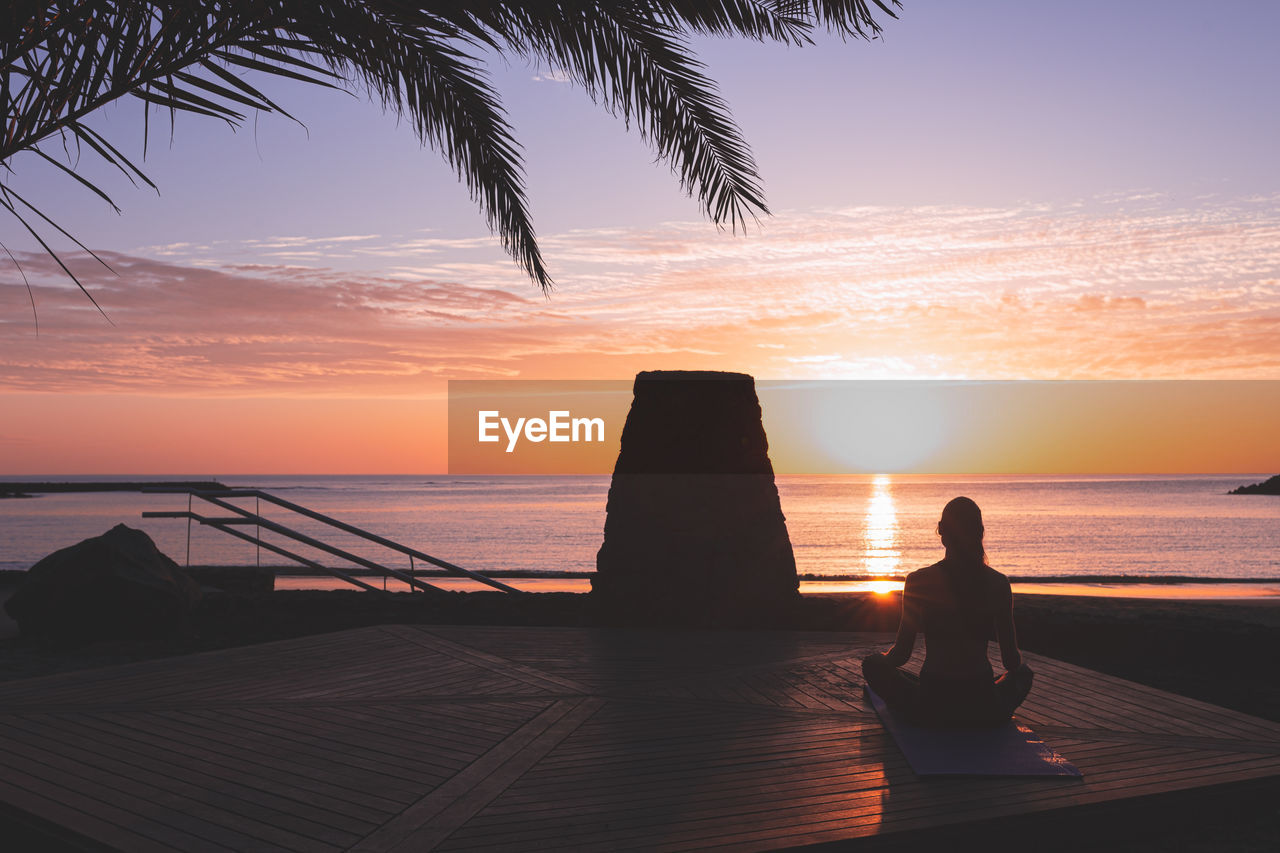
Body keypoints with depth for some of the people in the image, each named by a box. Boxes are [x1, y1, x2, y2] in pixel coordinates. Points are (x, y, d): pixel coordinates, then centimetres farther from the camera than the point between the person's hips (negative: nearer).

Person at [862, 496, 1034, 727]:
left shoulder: (919, 581, -10)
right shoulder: (998, 583, -4)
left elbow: (901, 654, -4)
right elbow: (1011, 660, 2)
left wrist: (885, 657, 20)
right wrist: (1018, 660, 27)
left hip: (933, 708, -2)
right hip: (986, 712, 2)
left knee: (872, 663, 24)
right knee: (1024, 672, 35)